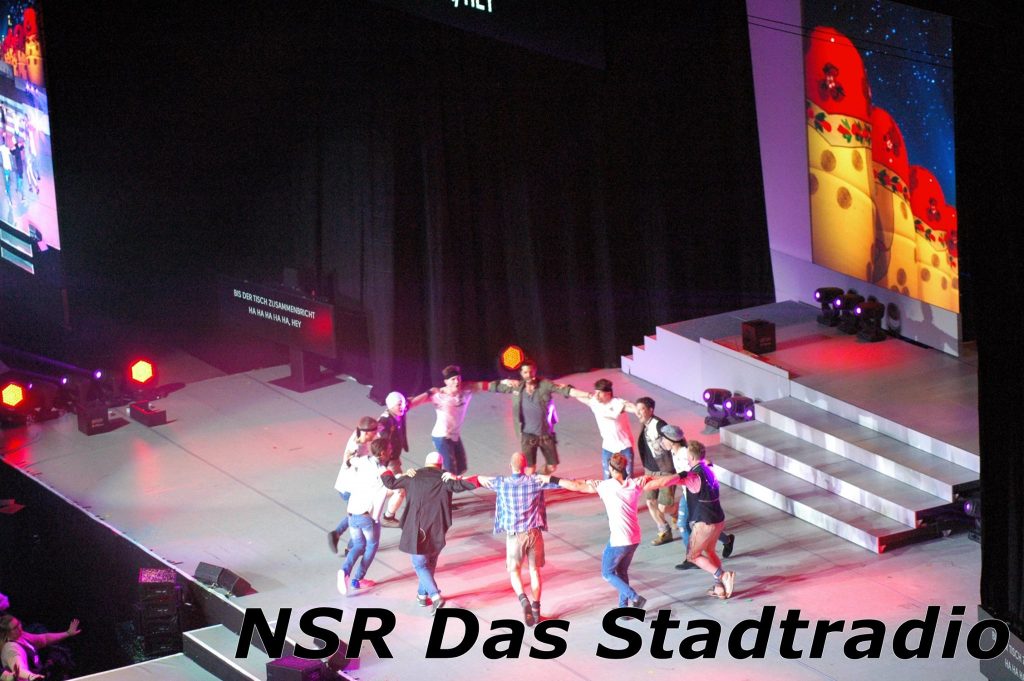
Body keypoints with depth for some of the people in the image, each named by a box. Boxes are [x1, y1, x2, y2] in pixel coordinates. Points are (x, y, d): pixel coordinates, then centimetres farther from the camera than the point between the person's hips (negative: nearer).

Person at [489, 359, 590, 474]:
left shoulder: (544, 384, -10)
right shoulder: (516, 387, -4)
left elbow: (566, 390, -18)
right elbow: (492, 387, 5)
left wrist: (587, 395, -28)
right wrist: (505, 382, -15)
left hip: (546, 433, 1)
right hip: (528, 435, -1)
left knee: (552, 466, 10)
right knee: (530, 469, -2)